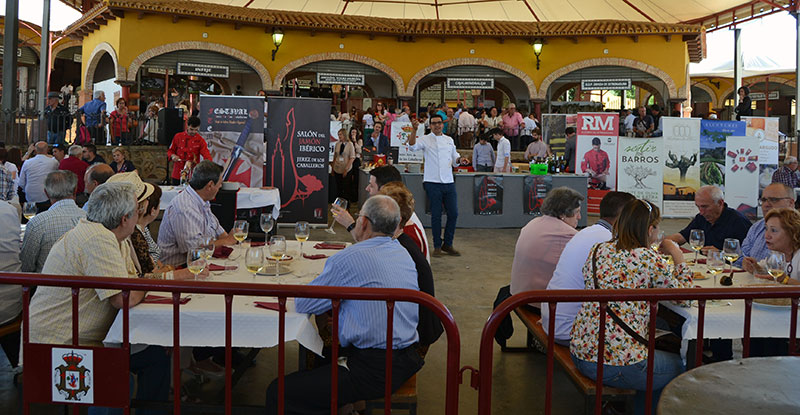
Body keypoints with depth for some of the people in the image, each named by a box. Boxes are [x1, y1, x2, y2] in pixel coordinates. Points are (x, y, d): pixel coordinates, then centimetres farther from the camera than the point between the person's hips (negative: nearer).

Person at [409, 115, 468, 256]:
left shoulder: (449, 140, 17)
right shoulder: (425, 139, 1)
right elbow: (412, 146, -18)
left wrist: (460, 159, 2)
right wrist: (414, 130, -31)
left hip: (448, 182, 5)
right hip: (433, 182, -5)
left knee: (453, 213, 3)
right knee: (436, 215, -2)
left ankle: (448, 244, 17)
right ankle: (437, 246, 10)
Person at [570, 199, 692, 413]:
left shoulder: (597, 250, 7)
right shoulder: (650, 259, -12)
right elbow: (682, 291, 4)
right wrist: (676, 254, 13)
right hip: (619, 365, -7)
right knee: (680, 366, 22)